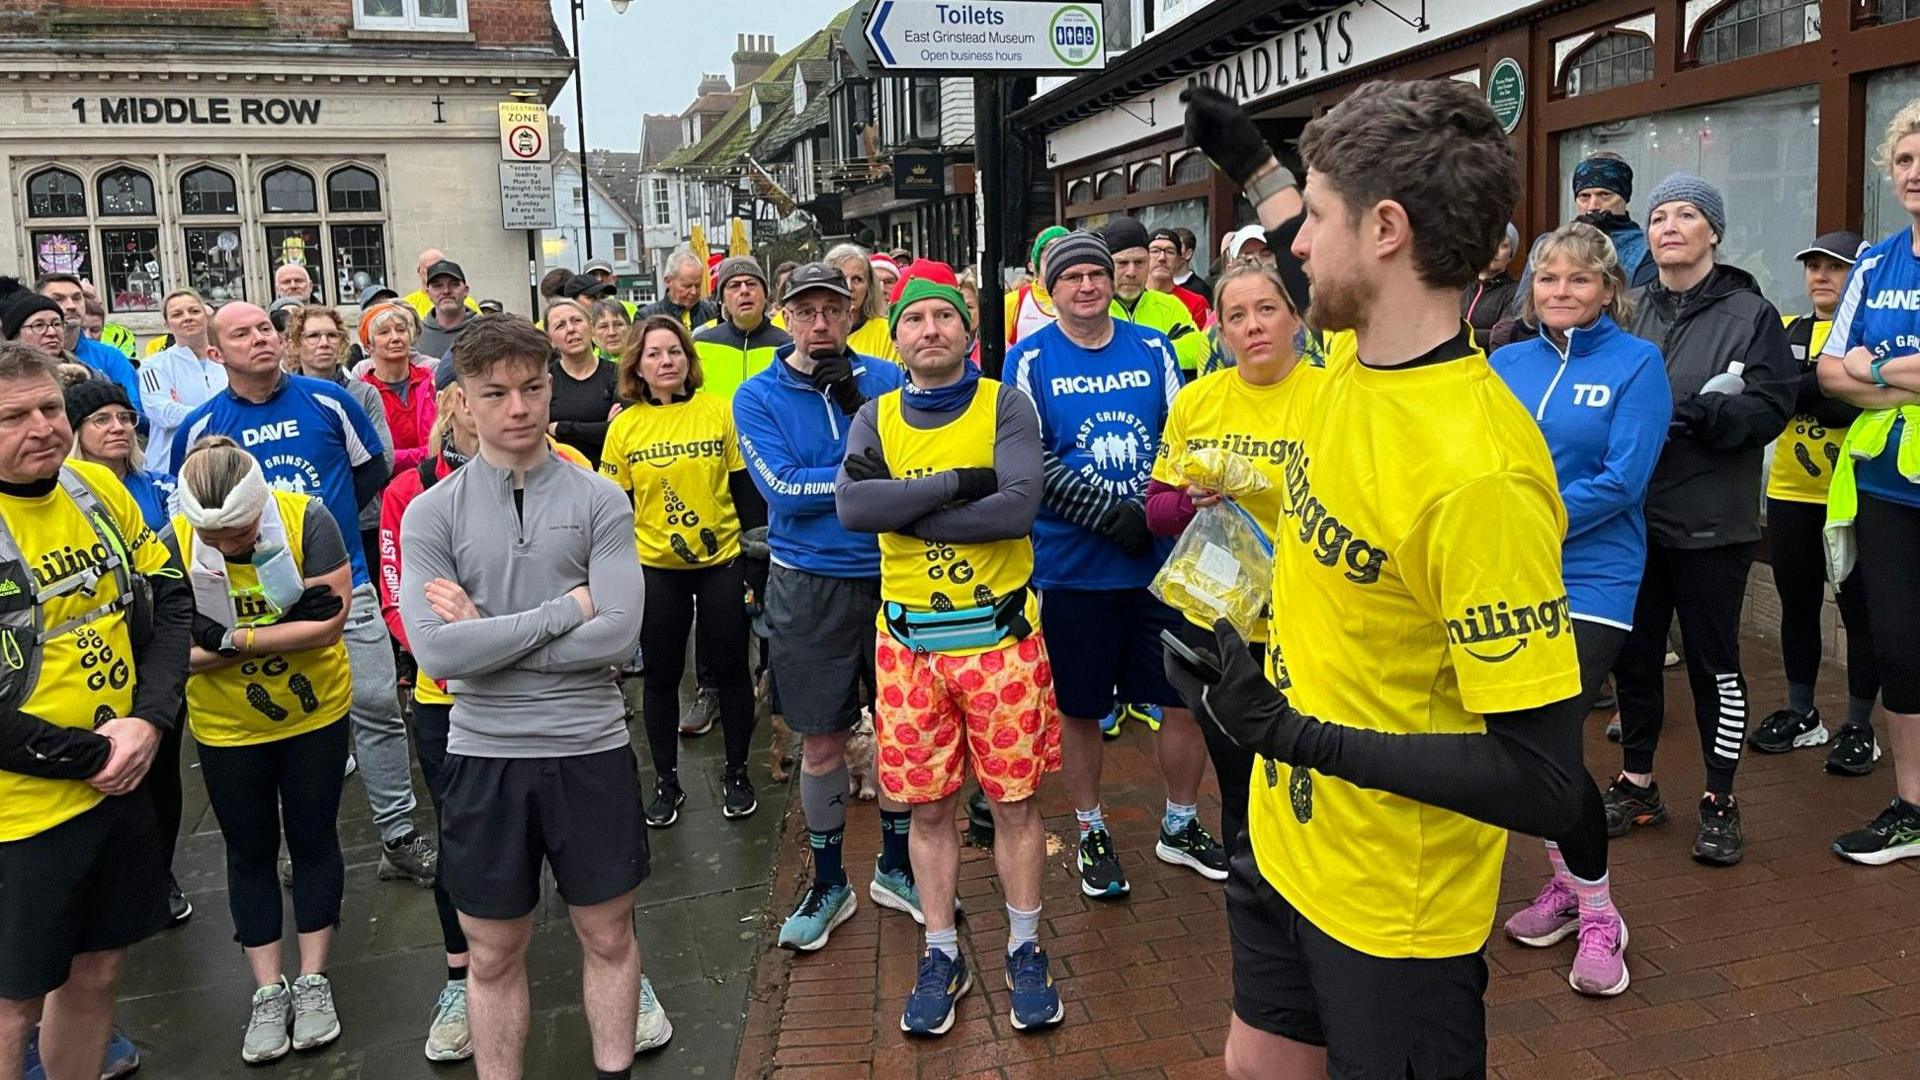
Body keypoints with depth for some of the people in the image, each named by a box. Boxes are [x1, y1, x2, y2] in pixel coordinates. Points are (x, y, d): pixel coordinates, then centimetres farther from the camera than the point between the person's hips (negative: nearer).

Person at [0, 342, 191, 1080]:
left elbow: (169, 598, 5)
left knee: (95, 971, 19)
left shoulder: (97, 487, 0)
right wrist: (91, 755, -15)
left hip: (121, 783, 5)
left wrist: (150, 721, -9)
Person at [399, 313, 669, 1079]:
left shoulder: (600, 501, -3)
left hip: (591, 748, 0)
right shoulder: (431, 513, -3)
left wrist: (486, 634, -13)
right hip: (485, 755, 0)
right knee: (494, 953, 14)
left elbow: (617, 635, -14)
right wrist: (566, 608, -15)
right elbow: (436, 652, -15)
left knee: (608, 935, 15)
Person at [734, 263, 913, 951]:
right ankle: (828, 883, 27)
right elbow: (782, 489, -16)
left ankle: (896, 868, 31)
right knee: (821, 740, 9)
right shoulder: (759, 397, -3)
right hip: (809, 585, -1)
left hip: (892, 576, 2)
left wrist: (858, 405, -18)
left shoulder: (887, 379, 2)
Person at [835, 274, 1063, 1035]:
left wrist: (904, 510, -16)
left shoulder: (1003, 407, -3)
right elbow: (850, 506, -14)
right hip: (910, 639, 2)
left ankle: (1025, 951, 25)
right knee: (929, 807, 11)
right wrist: (958, 483, -19)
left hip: (1000, 633, -2)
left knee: (1014, 799, 8)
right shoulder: (876, 418, 4)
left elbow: (1019, 508, -19)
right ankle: (941, 957, 26)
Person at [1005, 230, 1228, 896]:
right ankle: (1092, 833, 29)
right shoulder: (1030, 361, -2)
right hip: (1072, 568, -2)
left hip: (1162, 562, 3)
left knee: (1186, 698, 8)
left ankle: (1181, 826, 29)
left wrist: (1155, 510, -15)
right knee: (1080, 710, 9)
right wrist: (1113, 514, -17)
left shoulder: (1153, 349, 6)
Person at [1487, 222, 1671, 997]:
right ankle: (1568, 883, 31)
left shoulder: (1637, 363, -4)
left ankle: (1597, 914, 9)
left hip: (1589, 579, -5)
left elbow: (1621, 480, -13)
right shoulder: (1505, 365, 9)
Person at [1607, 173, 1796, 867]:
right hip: (1633, 516, 4)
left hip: (1711, 522, -3)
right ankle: (1636, 785, 27)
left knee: (1714, 662, 4)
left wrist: (1690, 412, -25)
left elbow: (1770, 408, -12)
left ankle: (1720, 803, 19)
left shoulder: (1750, 314, -1)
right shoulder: (1631, 311, 8)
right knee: (1634, 653, 11)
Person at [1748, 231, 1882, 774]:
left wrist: (1795, 388, -26)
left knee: (1858, 611, 4)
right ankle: (1801, 714, 27)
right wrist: (1821, 388, -21)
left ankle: (1859, 727, 16)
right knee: (1797, 605, 13)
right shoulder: (1784, 332, 8)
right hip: (1790, 495, 4)